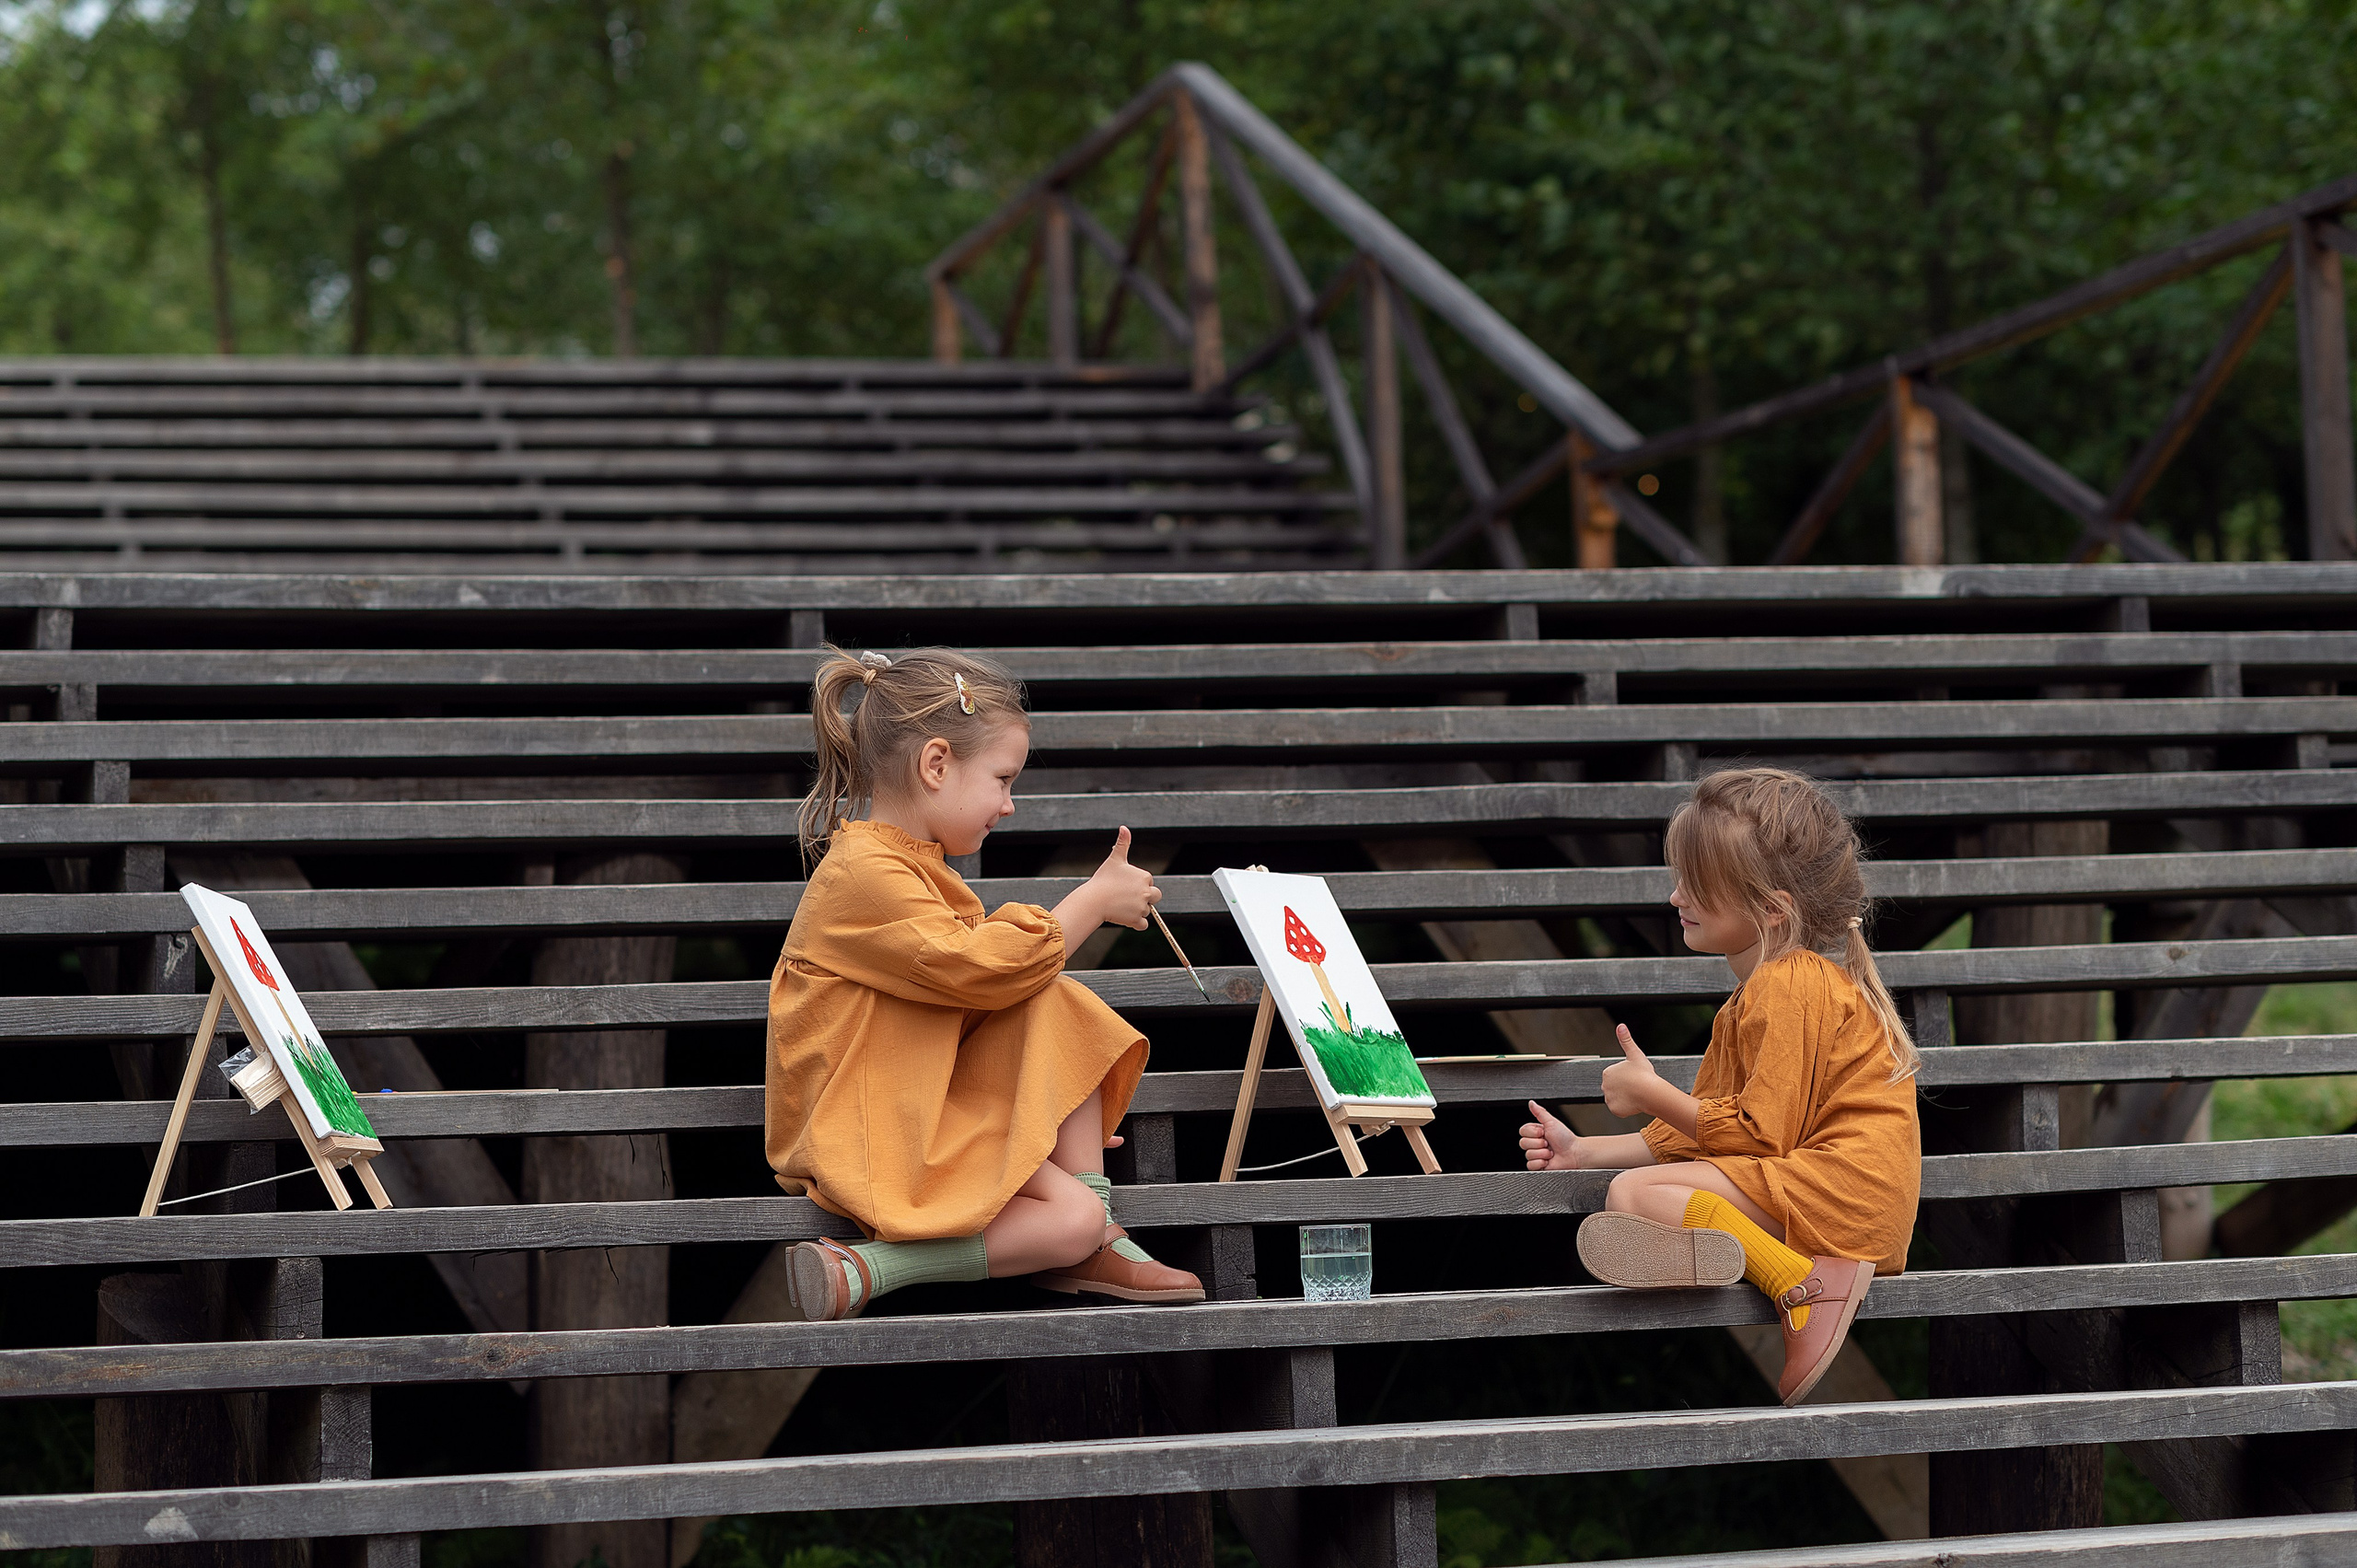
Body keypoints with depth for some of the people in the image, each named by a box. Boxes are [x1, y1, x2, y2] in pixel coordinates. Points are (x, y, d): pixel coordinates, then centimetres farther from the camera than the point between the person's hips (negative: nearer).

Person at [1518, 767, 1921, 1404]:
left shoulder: (1788, 987, -11)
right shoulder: (1756, 994, 24)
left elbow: (1760, 1135, -15)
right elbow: (1703, 1133, 24)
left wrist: (1652, 1094, -5)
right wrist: (1583, 1152, 18)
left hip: (1843, 1190, -11)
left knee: (1633, 1195, -21)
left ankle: (1804, 1284, -32)